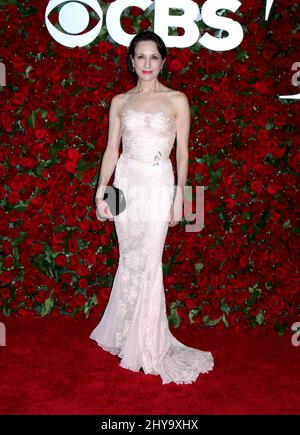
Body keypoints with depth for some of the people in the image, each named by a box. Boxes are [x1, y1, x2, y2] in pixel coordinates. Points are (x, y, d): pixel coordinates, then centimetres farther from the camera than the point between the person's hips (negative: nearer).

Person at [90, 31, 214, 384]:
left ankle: (143, 345, 14)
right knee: (131, 260, 8)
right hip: (125, 184, 2)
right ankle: (127, 333, 26)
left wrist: (179, 195, -4)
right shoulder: (120, 101, 9)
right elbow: (111, 149, 8)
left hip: (158, 186, -2)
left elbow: (182, 152, 1)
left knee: (146, 262, -2)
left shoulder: (176, 100, 3)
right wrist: (101, 191, 2)